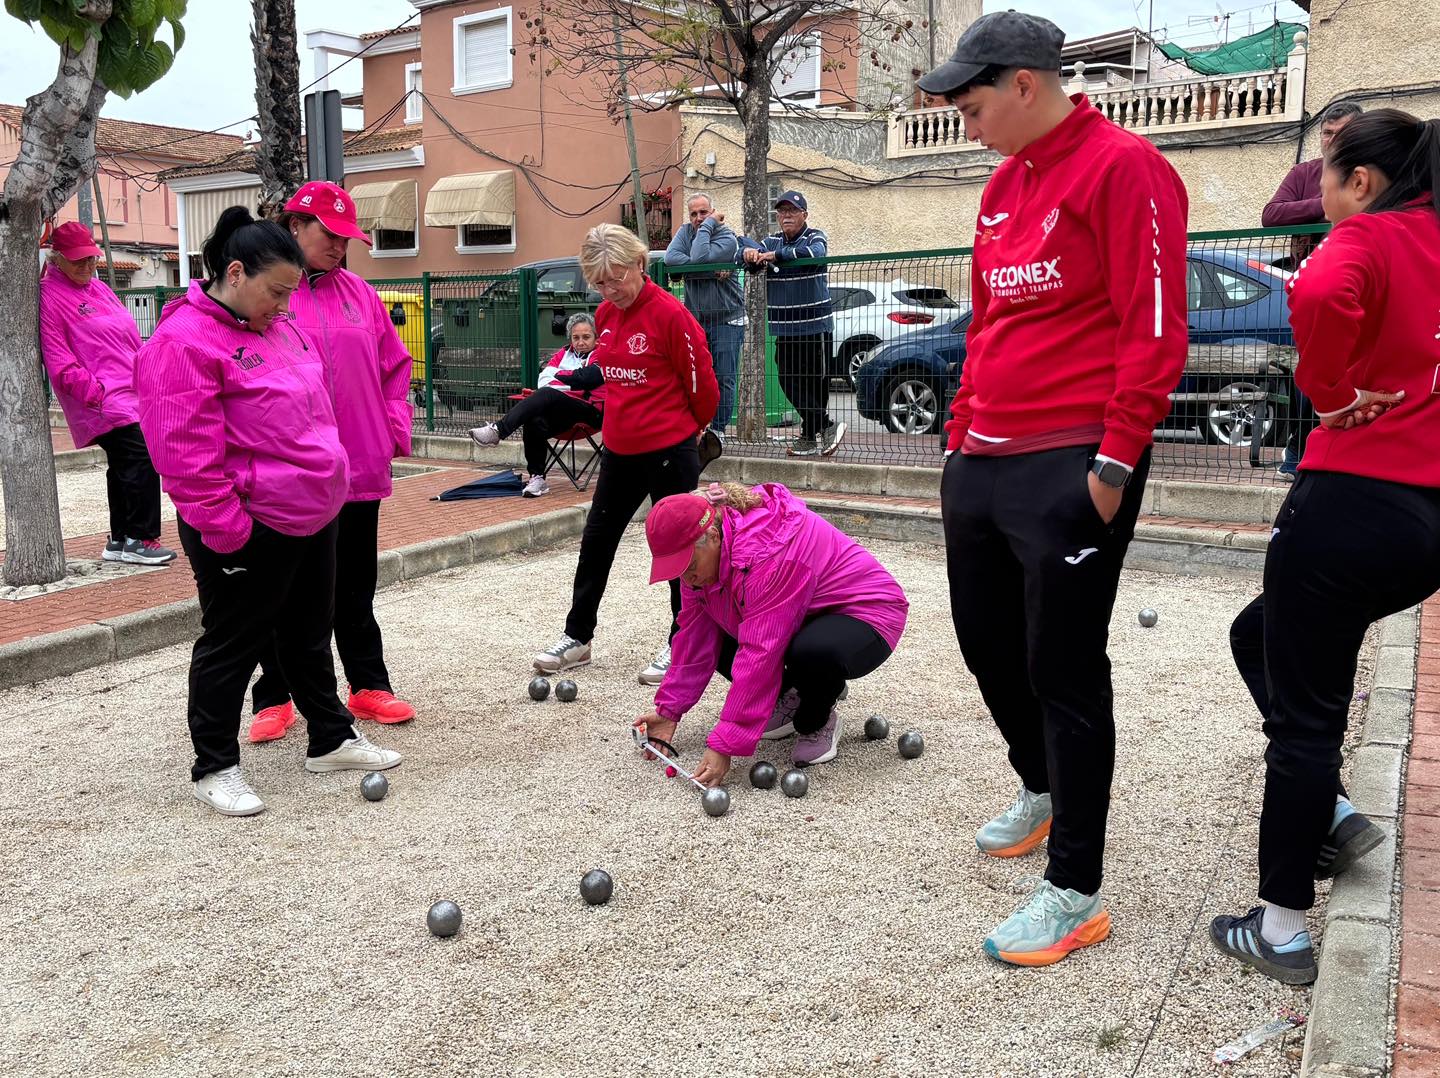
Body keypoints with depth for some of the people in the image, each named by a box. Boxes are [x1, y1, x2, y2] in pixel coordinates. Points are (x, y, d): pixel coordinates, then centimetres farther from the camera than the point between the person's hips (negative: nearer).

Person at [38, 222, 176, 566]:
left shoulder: (98, 288, 19)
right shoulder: (51, 297, -6)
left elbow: (131, 336, 23)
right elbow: (59, 362, -12)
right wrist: (97, 393, -18)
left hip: (131, 394, 9)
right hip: (103, 404, -9)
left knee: (123, 467, 13)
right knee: (143, 459, -16)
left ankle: (120, 541, 22)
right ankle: (140, 539, -9)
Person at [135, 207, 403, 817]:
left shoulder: (277, 326, 11)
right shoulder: (183, 341, -17)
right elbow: (186, 453, -21)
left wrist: (331, 479, 19)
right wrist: (227, 530, -20)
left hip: (313, 515, 9)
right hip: (250, 530, -8)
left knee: (310, 633, 19)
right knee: (232, 645, 6)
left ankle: (331, 740, 34)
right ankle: (214, 768, 21)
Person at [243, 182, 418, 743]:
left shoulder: (358, 292, 9)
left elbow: (394, 365, 14)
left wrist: (396, 428, 5)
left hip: (359, 466, 4)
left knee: (356, 586, 14)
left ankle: (369, 686, 26)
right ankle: (273, 698, 22)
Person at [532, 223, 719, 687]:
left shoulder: (670, 313, -17)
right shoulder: (605, 315, 5)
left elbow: (702, 384, -10)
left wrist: (685, 430, 5)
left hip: (670, 453, -7)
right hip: (619, 450, 7)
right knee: (595, 542, 13)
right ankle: (577, 636, 27)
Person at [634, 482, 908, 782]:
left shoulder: (767, 553, -36)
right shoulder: (699, 554, -10)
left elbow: (759, 656, -38)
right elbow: (695, 636, -5)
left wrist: (724, 745, -37)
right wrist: (669, 710, -9)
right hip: (805, 620, 8)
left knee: (814, 653, -40)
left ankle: (817, 721, -6)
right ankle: (788, 701, 8)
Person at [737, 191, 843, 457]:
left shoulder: (815, 237, -1)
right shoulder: (772, 241, 16)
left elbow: (815, 253, -24)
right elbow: (746, 249, 10)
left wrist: (776, 255, -20)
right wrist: (748, 252, -15)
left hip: (815, 326, -6)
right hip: (784, 329, 6)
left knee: (815, 382, -3)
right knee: (789, 381, 3)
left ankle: (812, 434, 9)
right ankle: (826, 427, 12)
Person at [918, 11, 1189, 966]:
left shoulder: (1124, 168, -9)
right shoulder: (1002, 186, 17)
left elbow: (1153, 328, -15)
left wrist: (1115, 462, -18)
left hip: (1070, 469, -8)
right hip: (983, 462, 8)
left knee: (1064, 671, -3)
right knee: (987, 641, 17)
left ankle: (1077, 893, 11)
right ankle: (1042, 790, 42)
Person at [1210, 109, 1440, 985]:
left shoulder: (1367, 237, -7)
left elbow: (1319, 295, -29)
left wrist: (1333, 396, -15)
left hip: (1354, 501, -8)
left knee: (1302, 712, 0)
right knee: (1269, 635, 27)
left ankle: (1282, 930, 9)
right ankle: (1324, 811, 28)